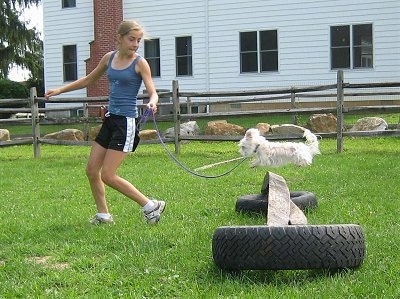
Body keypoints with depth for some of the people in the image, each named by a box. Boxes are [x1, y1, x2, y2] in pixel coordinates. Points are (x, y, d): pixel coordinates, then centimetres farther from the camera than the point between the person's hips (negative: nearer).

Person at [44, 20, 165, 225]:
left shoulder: (139, 63, -7)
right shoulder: (109, 58, 9)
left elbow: (152, 92, -13)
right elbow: (89, 80, 23)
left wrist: (152, 102, -37)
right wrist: (60, 90, 23)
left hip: (126, 122, -7)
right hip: (110, 119, 7)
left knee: (108, 176, -9)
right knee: (91, 170, 8)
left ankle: (151, 206, 0)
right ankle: (103, 215, 22)